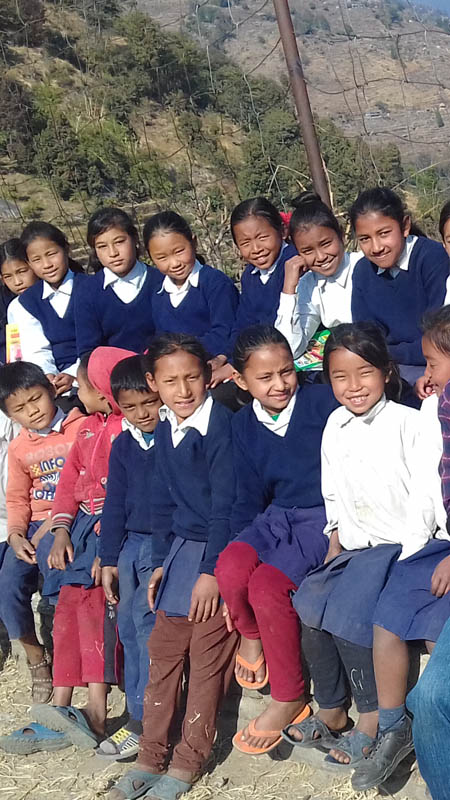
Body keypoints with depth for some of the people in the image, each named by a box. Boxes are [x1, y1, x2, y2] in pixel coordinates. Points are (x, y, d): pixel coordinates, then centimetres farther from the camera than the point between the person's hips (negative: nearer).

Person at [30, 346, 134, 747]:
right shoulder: (89, 427, 17)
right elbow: (71, 478, 16)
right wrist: (61, 530, 4)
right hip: (84, 525, 9)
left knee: (90, 596, -22)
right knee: (68, 603, 2)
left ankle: (97, 712, -23)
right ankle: (62, 703, 5)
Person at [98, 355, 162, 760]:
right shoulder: (123, 446, 11)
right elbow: (115, 504, 16)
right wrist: (109, 559, 13)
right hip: (131, 544, 7)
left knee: (147, 616, -15)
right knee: (128, 622, 6)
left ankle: (146, 718, -7)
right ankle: (140, 713, 15)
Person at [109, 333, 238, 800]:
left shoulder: (222, 426, -14)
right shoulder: (164, 431, 7)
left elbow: (225, 504, -15)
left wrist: (212, 569, -15)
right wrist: (161, 561, 8)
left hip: (221, 550, -6)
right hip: (182, 547, 7)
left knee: (206, 652, -5)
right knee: (163, 646, 7)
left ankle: (187, 762, 8)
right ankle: (152, 756, 17)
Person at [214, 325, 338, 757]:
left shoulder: (323, 402, -7)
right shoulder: (244, 424, 8)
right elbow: (249, 495, 12)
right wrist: (238, 537, 3)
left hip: (323, 518, -4)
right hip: (275, 518, 4)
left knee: (267, 585, -27)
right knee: (230, 568, -27)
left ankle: (288, 700, -7)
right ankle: (250, 633, 9)